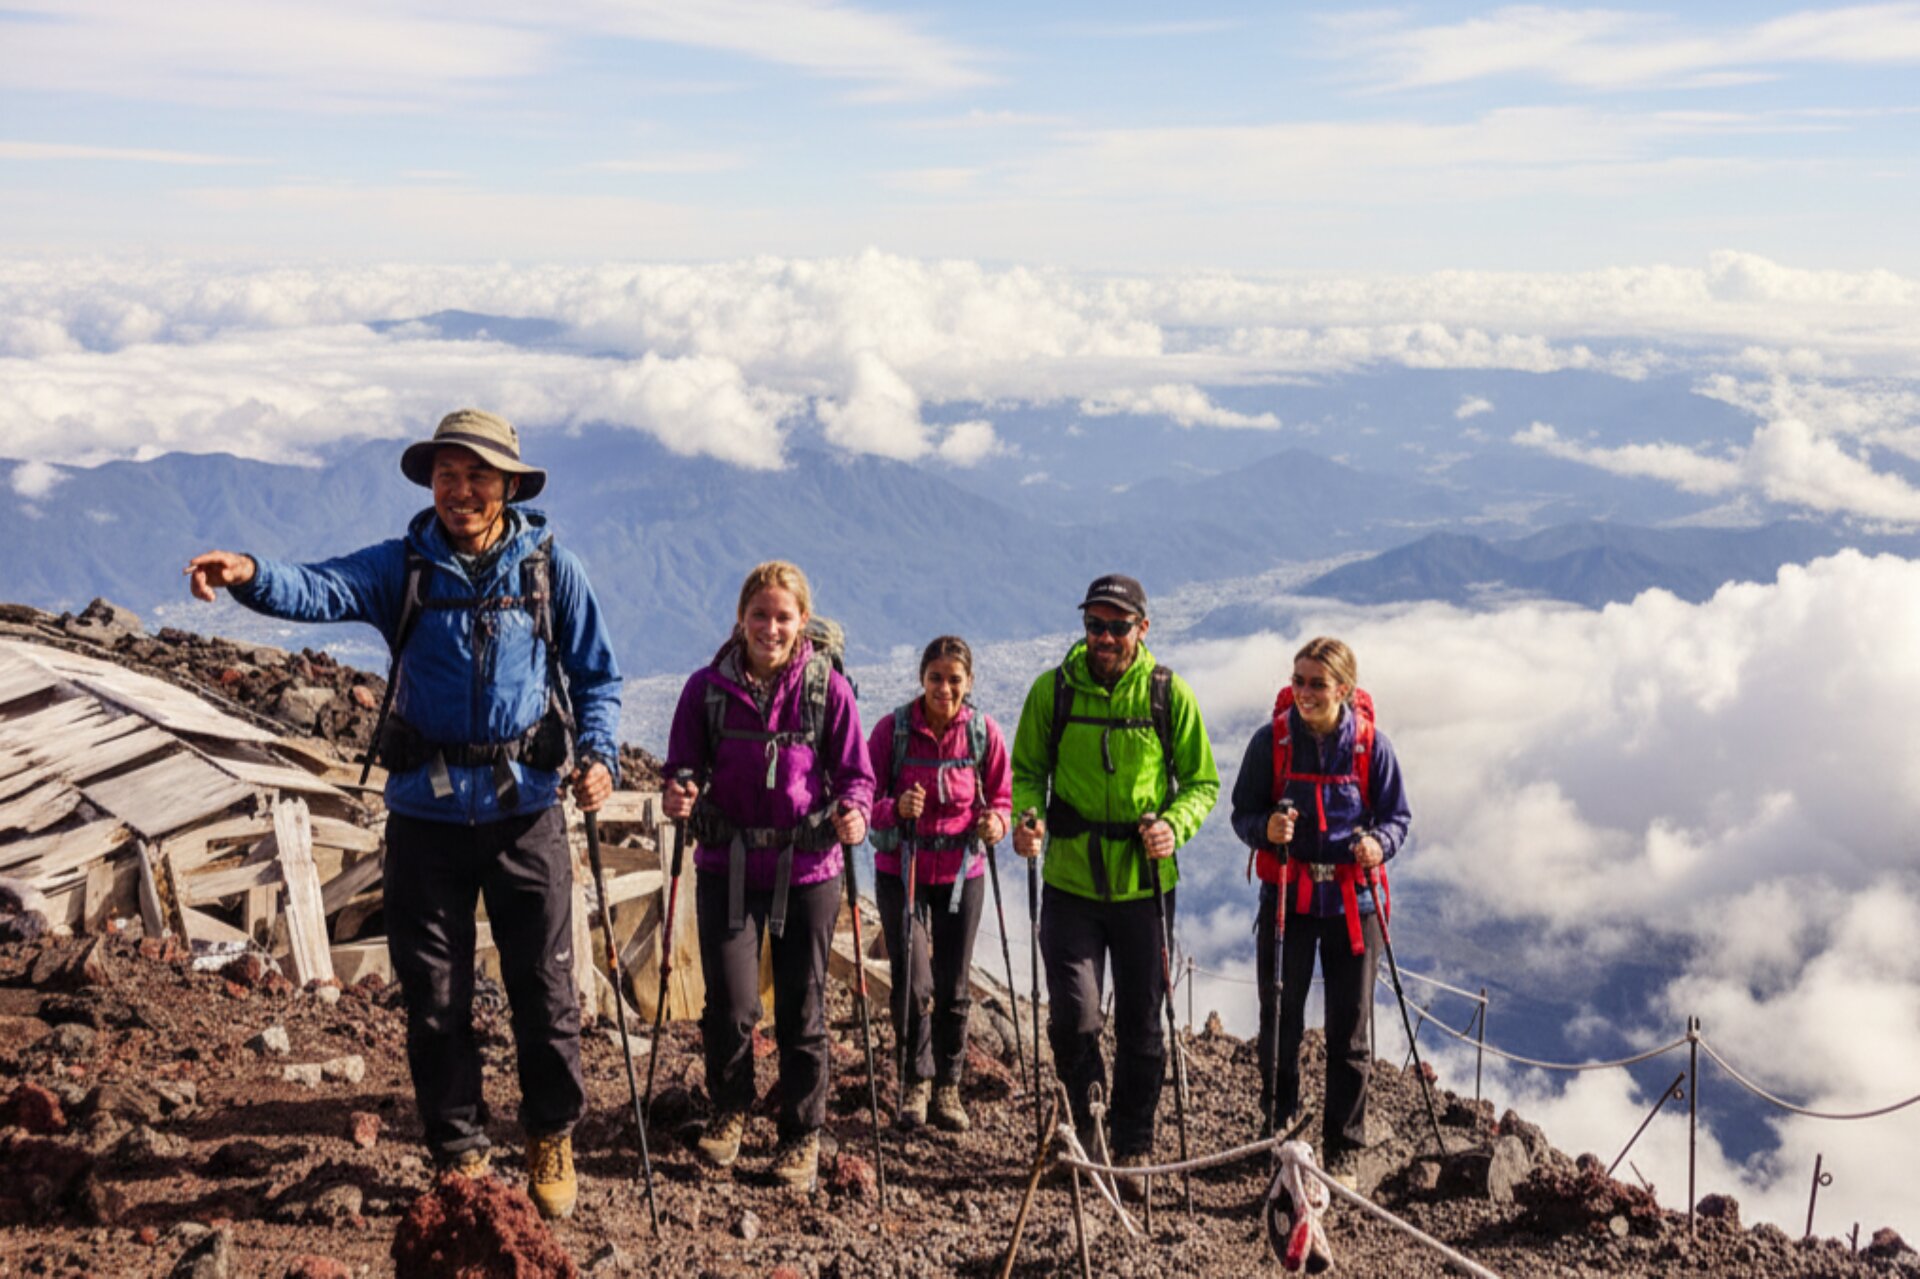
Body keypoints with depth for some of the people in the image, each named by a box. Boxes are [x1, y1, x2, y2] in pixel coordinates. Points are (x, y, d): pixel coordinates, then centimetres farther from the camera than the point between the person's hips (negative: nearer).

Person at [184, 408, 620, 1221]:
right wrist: (252, 576, -39)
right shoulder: (403, 566, 1)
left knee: (544, 991, 7)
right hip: (427, 813, 1)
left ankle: (551, 1140, 31)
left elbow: (597, 674, 6)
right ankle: (460, 1156, 27)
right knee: (435, 1000, 9)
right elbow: (322, 590, -18)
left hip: (526, 810, -1)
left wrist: (598, 753, -12)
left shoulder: (549, 568, 1)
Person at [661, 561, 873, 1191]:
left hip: (806, 870, 0)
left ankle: (802, 1136, 26)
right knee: (730, 1005, -5)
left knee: (802, 1009, 8)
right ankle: (729, 1110, 25)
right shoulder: (708, 687, 0)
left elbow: (855, 773, 4)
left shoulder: (829, 688, -2)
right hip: (727, 867, 0)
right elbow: (685, 763, 8)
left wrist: (854, 810, -17)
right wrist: (679, 793, -14)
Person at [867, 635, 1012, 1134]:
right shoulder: (893, 728, -10)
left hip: (961, 870, 2)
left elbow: (1002, 797, 4)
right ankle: (916, 1082, 16)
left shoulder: (984, 731, -5)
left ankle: (947, 1087, 24)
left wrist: (996, 822, -18)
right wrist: (895, 808, -27)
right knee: (914, 983, -6)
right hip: (901, 869, -1)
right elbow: (867, 797, -6)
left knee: (954, 987, 8)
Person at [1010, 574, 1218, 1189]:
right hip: (1070, 880, 0)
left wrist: (1175, 825, -15)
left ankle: (1133, 1145, 28)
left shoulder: (1169, 694, -3)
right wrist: (1027, 815, -13)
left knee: (1141, 1025, 9)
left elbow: (1202, 781, 5)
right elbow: (1028, 768, 8)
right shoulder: (1053, 690, -2)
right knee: (1073, 1017, -6)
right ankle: (1086, 1125, 22)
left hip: (1144, 883, 0)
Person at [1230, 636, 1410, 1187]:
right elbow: (1243, 813, 1)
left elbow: (1396, 815, 4)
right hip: (1286, 895, 0)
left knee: (1350, 1032, 5)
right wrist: (1265, 828, -21)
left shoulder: (1371, 744, -4)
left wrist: (1380, 843, -18)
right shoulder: (1271, 739, -4)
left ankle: (1343, 1150, 19)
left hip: (1352, 900, 0)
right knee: (1279, 1023, 6)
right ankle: (1279, 1132, 25)